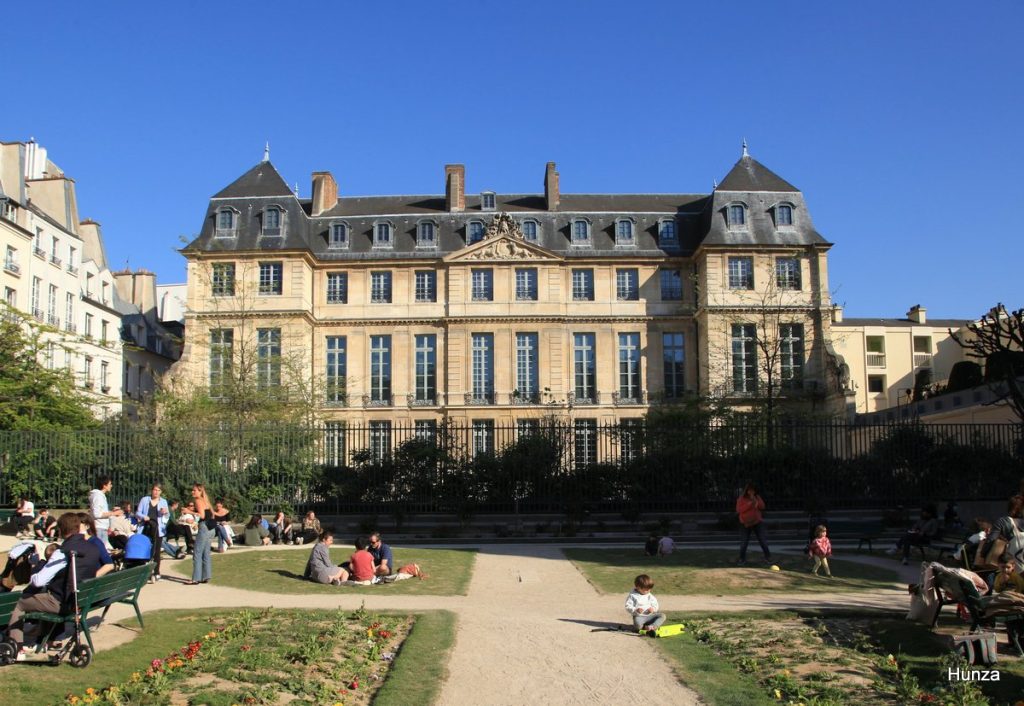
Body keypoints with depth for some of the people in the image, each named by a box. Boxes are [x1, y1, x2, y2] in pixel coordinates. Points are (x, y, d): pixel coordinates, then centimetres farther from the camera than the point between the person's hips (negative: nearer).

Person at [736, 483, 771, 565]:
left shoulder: (757, 497, 4)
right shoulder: (741, 499, -6)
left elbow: (762, 506, -5)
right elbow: (739, 510, -17)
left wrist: (755, 500, -21)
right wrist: (748, 504, -24)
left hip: (757, 522, 2)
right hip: (746, 523, -2)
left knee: (762, 540, 1)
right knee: (744, 542, -5)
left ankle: (768, 556, 15)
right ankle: (742, 559, 6)